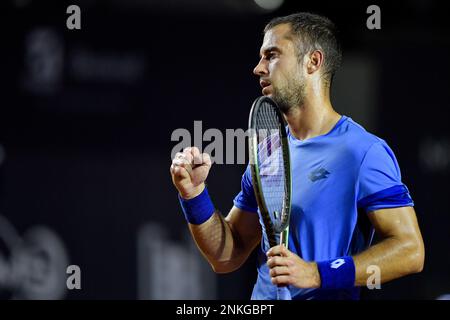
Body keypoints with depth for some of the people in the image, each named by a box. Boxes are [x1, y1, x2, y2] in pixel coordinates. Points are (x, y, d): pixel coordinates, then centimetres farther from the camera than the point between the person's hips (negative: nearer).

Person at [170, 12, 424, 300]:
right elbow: (228, 257, 12)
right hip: (262, 301, 5)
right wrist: (194, 195, -3)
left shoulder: (364, 152, -10)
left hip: (327, 297, -5)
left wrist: (316, 273, -22)